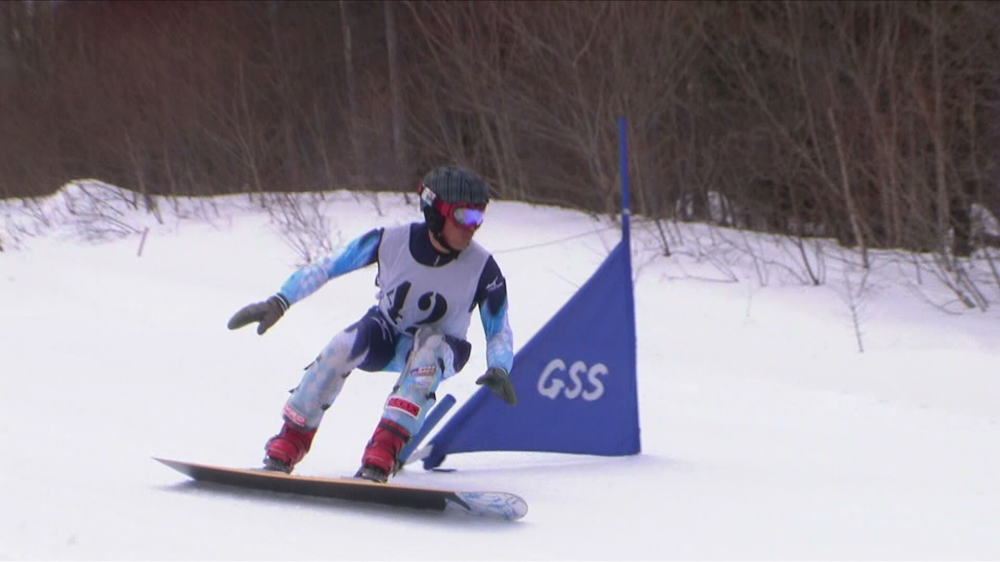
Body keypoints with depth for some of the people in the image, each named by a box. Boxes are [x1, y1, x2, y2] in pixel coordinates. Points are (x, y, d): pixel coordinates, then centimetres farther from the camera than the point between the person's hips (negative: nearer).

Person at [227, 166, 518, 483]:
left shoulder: (483, 268, -21)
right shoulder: (391, 241, -21)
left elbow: (499, 332, -12)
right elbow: (324, 269, -12)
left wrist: (499, 371, -33)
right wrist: (278, 303, -21)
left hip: (440, 352, -1)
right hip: (386, 336, 1)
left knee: (428, 344, -36)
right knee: (345, 345, -31)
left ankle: (379, 462, -44)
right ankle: (285, 450, -23)